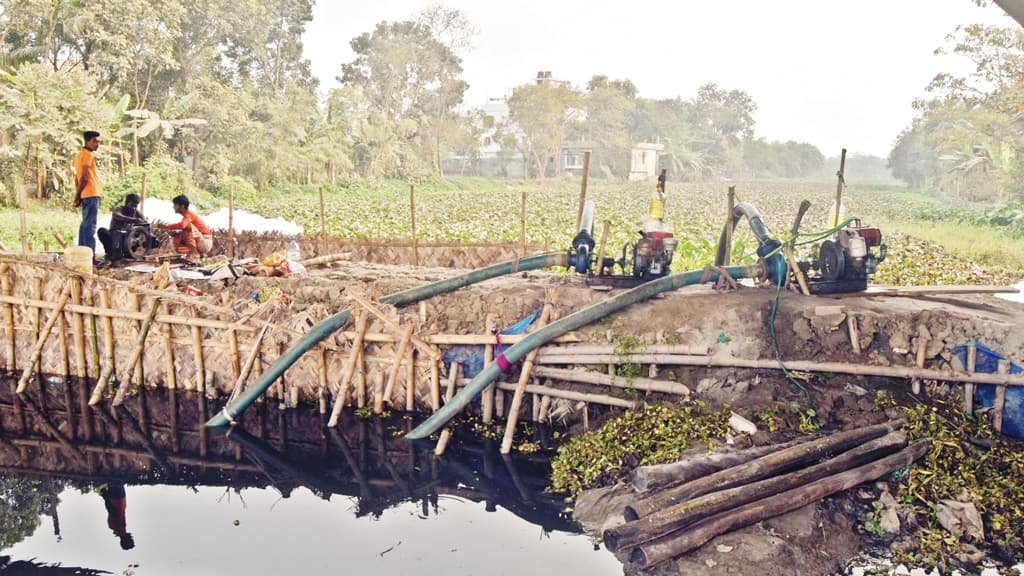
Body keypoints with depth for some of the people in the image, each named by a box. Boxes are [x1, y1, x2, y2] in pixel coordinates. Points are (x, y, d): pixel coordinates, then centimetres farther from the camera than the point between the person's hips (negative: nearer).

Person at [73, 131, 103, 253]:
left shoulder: (80, 154, 19)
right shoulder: (89, 155, -10)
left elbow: (77, 177, 19)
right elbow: (84, 177, -16)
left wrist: (78, 195, 17)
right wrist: (78, 195, -9)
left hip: (86, 195, 10)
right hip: (92, 194, -10)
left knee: (85, 224, 14)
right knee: (90, 226, -12)